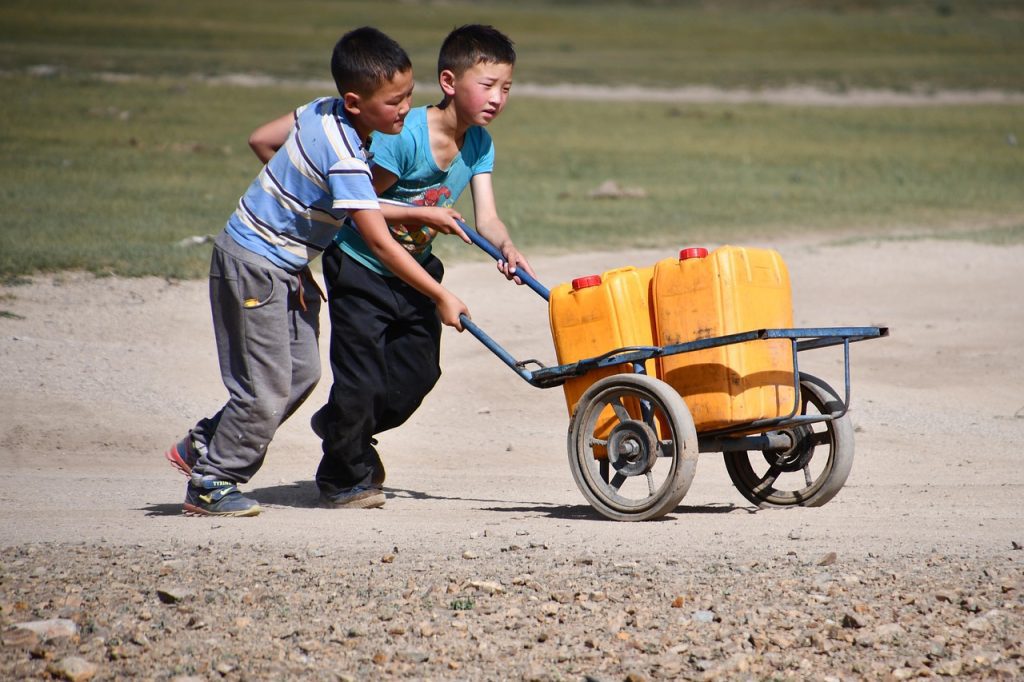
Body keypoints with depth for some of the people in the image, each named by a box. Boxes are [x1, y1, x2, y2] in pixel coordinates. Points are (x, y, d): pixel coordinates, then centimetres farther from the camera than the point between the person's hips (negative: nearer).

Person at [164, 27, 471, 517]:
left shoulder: (322, 110, -3)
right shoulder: (344, 158, -29)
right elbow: (381, 244, -27)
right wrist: (442, 298, -21)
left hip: (286, 268, 9)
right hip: (254, 268, -9)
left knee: (302, 372, 11)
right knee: (265, 389, -3)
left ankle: (202, 446, 23)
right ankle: (209, 484, 12)